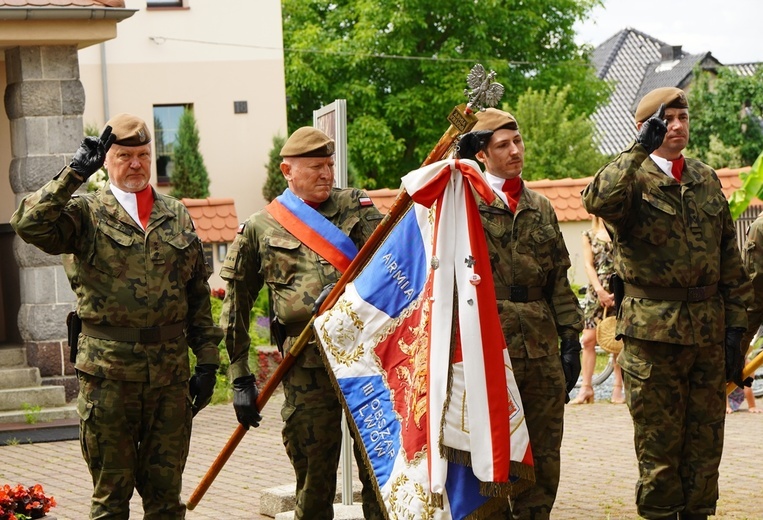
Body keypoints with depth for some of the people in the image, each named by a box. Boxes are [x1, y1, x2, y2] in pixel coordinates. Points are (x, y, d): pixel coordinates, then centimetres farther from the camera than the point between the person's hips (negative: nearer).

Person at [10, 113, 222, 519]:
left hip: (171, 368, 3)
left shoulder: (175, 215, 13)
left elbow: (198, 292, 15)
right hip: (107, 369, -3)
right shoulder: (85, 213, 1)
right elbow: (28, 225, -19)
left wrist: (207, 359, 10)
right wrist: (75, 172, -17)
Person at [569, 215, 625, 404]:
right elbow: (589, 265, 1)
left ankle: (618, 388, 5)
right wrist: (600, 291, -11)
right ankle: (586, 387, 1)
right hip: (597, 291, 1)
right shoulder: (589, 235, 10)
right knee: (588, 339, -4)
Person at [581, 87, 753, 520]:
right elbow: (598, 200, -29)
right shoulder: (634, 179, -3)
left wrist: (736, 323, 9)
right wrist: (640, 149, -25)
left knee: (706, 443, 10)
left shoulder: (707, 180, 13)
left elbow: (731, 260, 15)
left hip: (709, 331, 5)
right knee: (658, 445, 2)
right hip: (653, 332, -5)